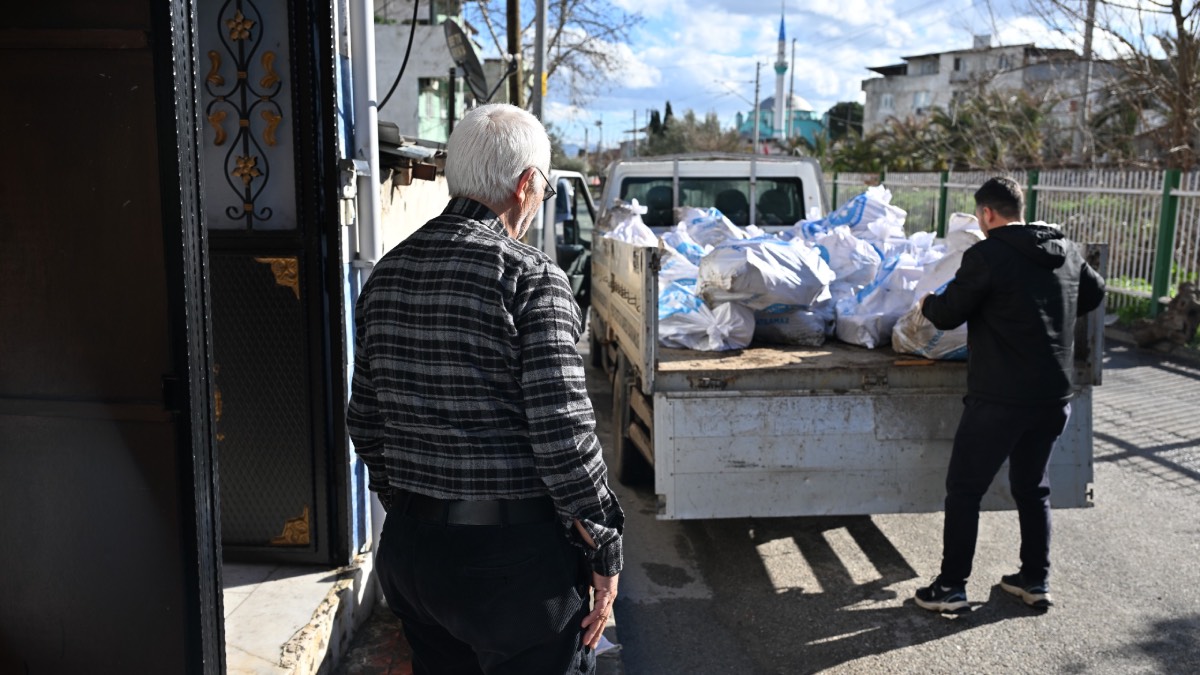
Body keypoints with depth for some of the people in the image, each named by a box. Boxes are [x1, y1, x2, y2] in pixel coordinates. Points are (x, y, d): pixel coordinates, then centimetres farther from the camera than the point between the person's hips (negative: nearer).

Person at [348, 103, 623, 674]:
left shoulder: (386, 274, 5)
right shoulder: (531, 277, -15)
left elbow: (364, 422, 11)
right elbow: (562, 432, -19)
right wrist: (604, 553, -8)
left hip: (409, 546, 7)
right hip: (515, 552, -7)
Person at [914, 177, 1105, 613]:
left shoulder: (987, 255, -14)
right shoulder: (1066, 251, 7)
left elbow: (947, 315, -9)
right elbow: (1094, 293, 24)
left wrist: (927, 303, 12)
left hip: (1000, 397, -7)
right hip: (1054, 396, 7)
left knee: (964, 490, 4)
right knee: (1033, 488, 21)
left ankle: (951, 587, 10)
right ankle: (1036, 581, 29)